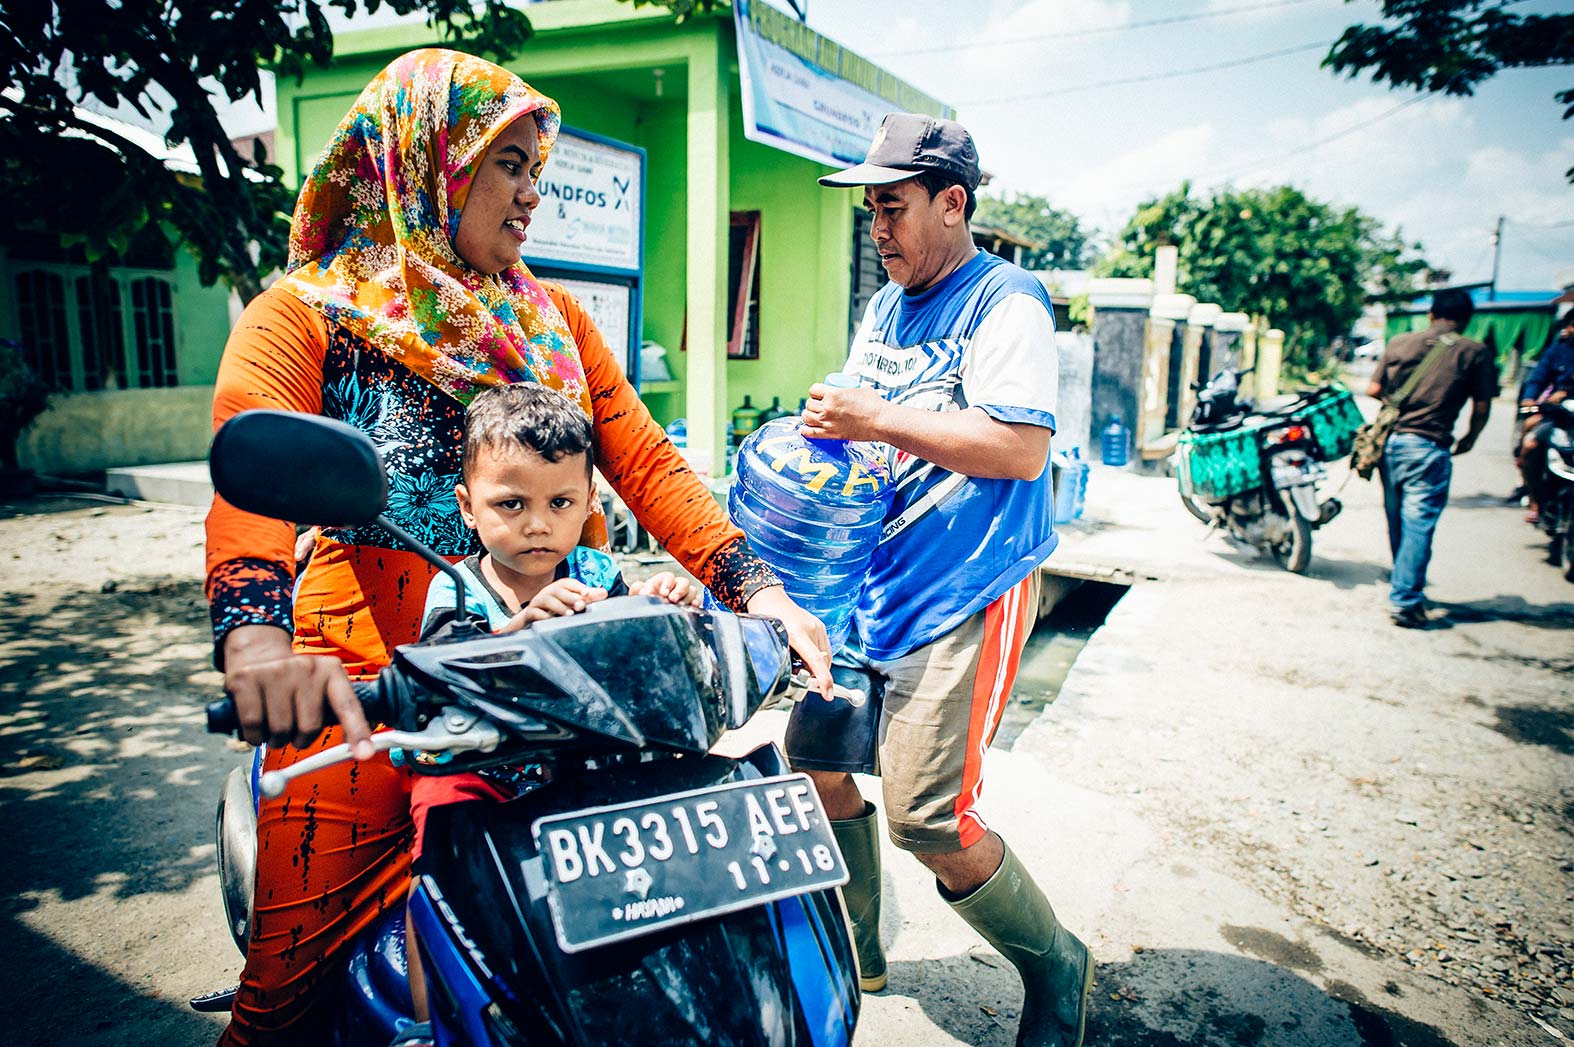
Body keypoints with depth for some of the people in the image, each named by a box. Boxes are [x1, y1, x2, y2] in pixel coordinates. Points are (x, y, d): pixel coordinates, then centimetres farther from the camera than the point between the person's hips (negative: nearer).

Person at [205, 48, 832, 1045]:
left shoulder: (555, 318, 15)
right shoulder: (303, 315, 2)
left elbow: (645, 459, 5)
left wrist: (756, 586, -9)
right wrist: (256, 626, -36)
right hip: (368, 675, -3)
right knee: (301, 963, -4)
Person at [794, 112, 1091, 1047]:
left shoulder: (1006, 301, -10)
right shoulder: (889, 304, 17)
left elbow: (1020, 447, -22)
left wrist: (879, 419, -20)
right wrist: (831, 423, 2)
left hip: (965, 592, -8)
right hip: (868, 576, 9)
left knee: (926, 822, -9)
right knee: (814, 757, 10)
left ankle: (1055, 967, 21)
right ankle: (858, 954, 34)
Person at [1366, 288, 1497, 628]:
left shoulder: (1399, 343, 8)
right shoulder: (1475, 352, 0)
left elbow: (1374, 390, 7)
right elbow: (1482, 406, 0)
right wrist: (1470, 438, 17)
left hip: (1389, 441, 5)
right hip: (1428, 447, -4)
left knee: (1397, 520, 17)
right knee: (1418, 524, -3)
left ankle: (1404, 585, 33)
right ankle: (1404, 601, -5)